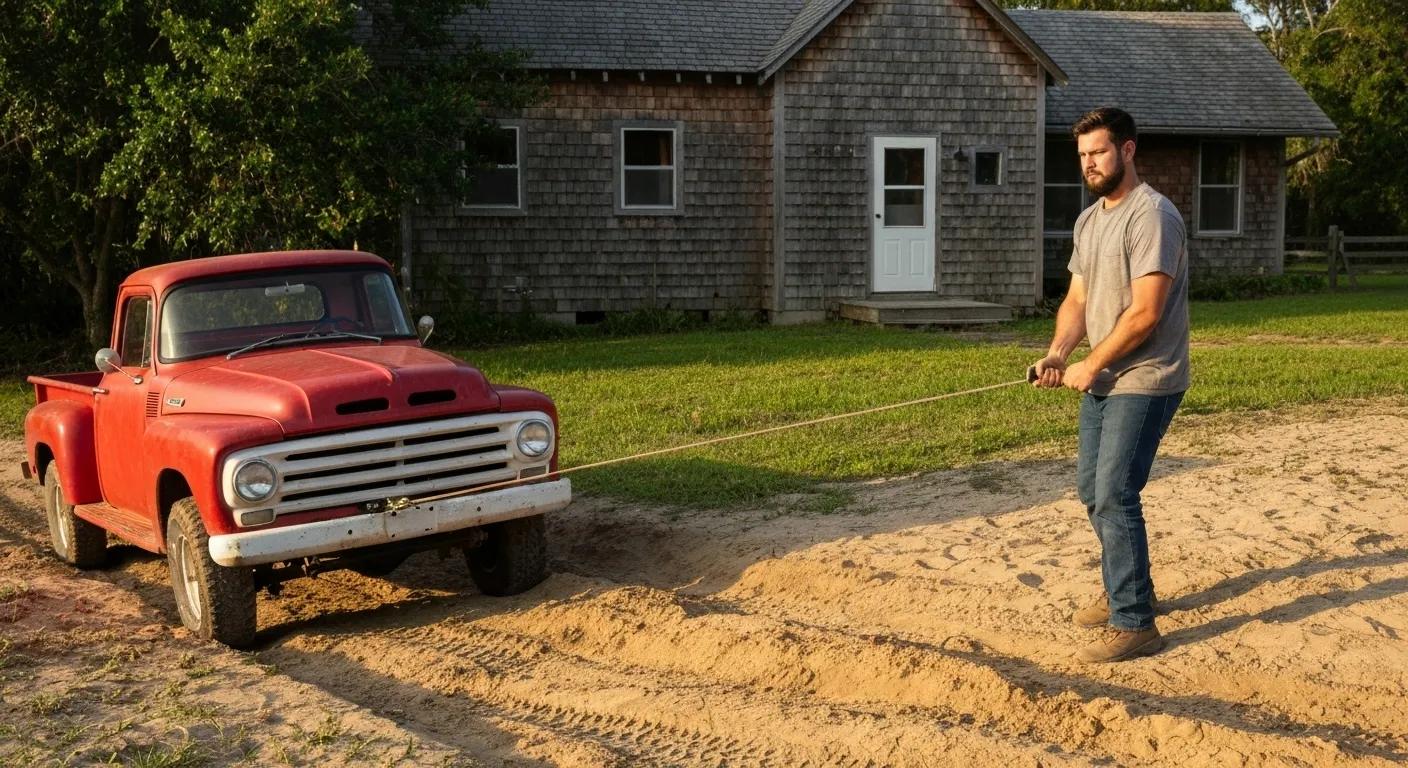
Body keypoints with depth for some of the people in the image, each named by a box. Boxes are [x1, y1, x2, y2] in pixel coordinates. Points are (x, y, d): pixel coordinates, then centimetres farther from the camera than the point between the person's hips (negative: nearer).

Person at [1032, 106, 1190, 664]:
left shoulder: (1151, 216, -17)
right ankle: (1123, 592, 33)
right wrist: (1057, 353, -5)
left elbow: (1145, 312, -22)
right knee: (1092, 490, 16)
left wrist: (1091, 365, -16)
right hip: (1102, 382, 9)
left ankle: (1134, 624, -3)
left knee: (1114, 496, -12)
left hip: (1144, 382, -9)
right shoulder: (1088, 220, 12)